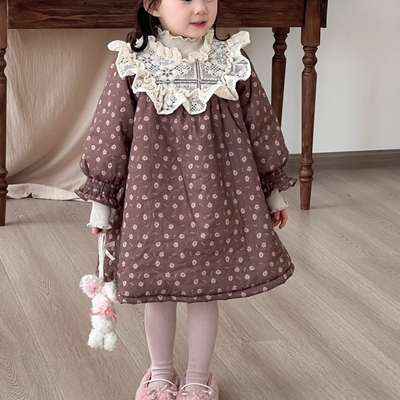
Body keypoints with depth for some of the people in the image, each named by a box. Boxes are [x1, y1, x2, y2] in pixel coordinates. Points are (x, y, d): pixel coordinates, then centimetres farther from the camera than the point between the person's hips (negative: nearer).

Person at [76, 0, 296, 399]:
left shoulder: (232, 62, -4)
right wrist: (100, 201, 3)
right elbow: (109, 134, -1)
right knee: (157, 290, 14)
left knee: (206, 291, 10)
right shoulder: (131, 66, -9)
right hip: (153, 196, 0)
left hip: (215, 198, 1)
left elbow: (260, 126, 6)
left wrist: (274, 190, 12)